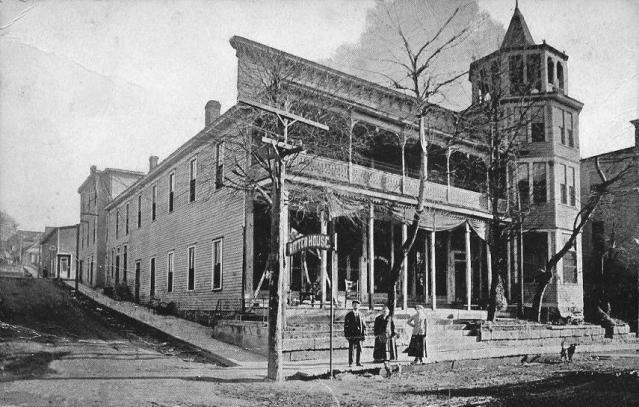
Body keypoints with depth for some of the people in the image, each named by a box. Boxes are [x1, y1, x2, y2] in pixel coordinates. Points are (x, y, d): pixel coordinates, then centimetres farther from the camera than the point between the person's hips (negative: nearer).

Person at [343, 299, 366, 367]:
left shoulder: (360, 315, 9)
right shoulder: (348, 315, 2)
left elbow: (364, 325, 12)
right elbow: (346, 326, 1)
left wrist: (364, 334, 4)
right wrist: (346, 335, -5)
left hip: (359, 335, 2)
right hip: (351, 335, -2)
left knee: (359, 349, 3)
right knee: (351, 349, -1)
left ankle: (358, 362, 14)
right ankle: (350, 363, 6)